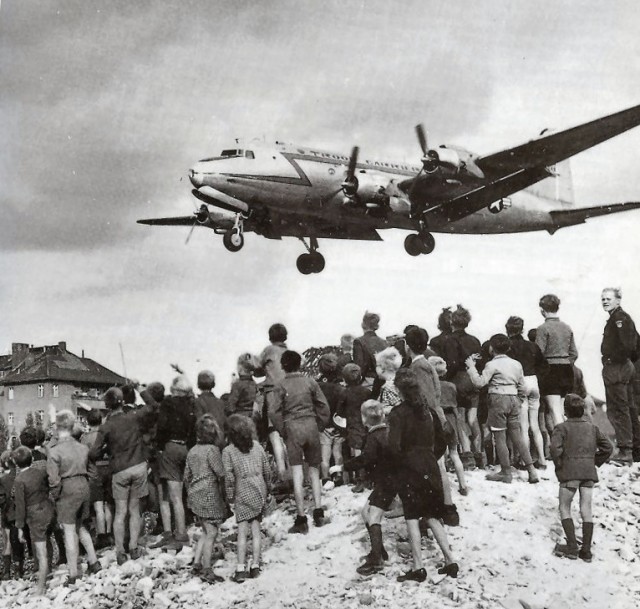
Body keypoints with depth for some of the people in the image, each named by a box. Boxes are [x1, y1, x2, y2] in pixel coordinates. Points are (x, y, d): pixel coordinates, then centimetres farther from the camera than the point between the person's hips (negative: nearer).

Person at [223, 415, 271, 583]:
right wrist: (266, 490, 18)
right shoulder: (257, 446, 4)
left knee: (242, 531, -1)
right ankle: (255, 565, 10)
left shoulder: (228, 451, -7)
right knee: (256, 530, 9)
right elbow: (266, 469, 7)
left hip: (243, 494, -3)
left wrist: (230, 496, -1)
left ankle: (241, 568, -5)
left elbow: (229, 476, -11)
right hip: (260, 491, 4)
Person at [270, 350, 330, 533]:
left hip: (292, 428, -2)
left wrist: (282, 432, 3)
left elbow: (274, 412, -7)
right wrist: (320, 427, 11)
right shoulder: (310, 382, 3)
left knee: (297, 473, -1)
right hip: (311, 425, 2)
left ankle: (301, 518, -2)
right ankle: (318, 511, 7)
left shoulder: (281, 386, -2)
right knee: (314, 470, 14)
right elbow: (324, 406, 2)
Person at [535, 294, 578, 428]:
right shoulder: (567, 328, 9)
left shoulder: (543, 329, -10)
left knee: (555, 411, -5)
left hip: (550, 370, -6)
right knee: (559, 410, 15)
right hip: (566, 370, 6)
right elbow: (574, 354, 11)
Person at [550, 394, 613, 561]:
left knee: (564, 508, 7)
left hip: (570, 473, -4)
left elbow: (555, 448, -19)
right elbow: (608, 448, 12)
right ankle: (586, 550, 5)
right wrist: (596, 462, 17)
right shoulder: (592, 427, 11)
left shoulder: (562, 428, -4)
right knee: (586, 510, 7)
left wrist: (559, 464, -5)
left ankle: (572, 546, -2)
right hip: (589, 472, 4)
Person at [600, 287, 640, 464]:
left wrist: (614, 360, -15)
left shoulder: (620, 318, -14)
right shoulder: (620, 317, 18)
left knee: (618, 410, -8)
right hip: (626, 367, 11)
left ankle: (625, 451, -7)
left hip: (616, 369, -11)